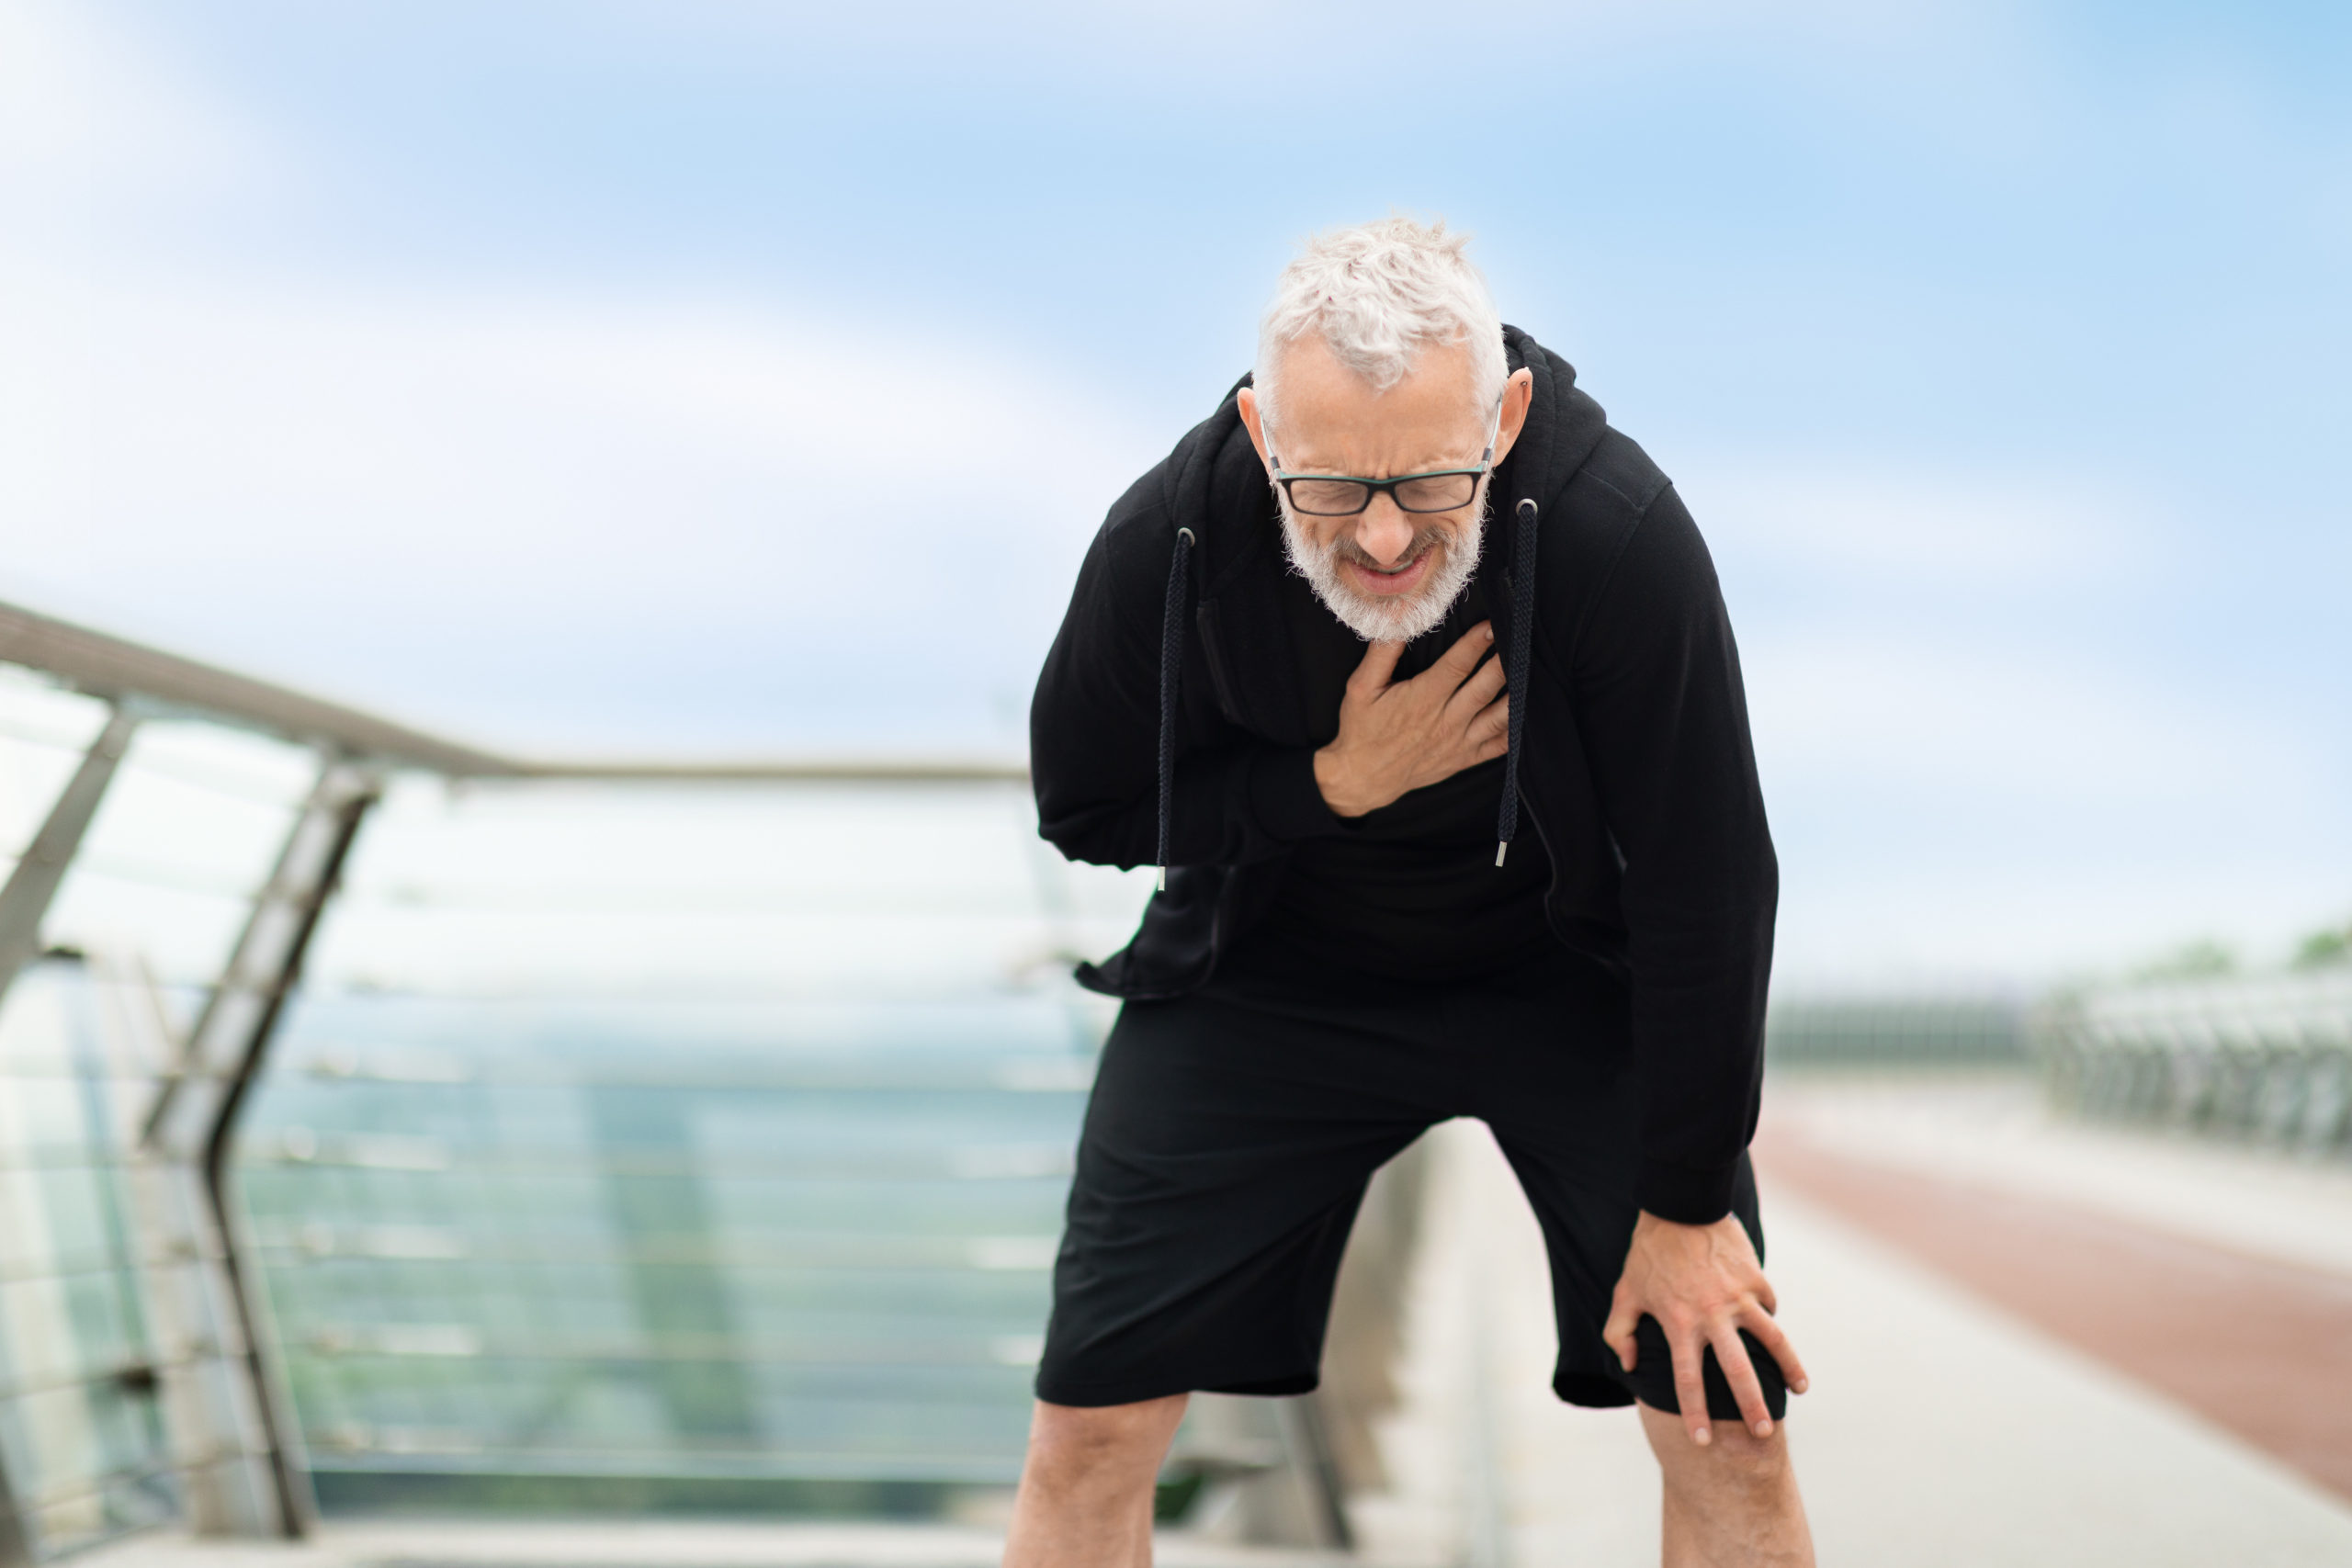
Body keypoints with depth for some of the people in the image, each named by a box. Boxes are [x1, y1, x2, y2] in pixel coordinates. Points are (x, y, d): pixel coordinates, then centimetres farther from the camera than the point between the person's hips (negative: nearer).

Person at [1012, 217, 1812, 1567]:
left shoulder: (1622, 533, -31)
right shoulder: (1168, 543, -25)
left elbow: (1709, 885, -20)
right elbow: (1080, 809, -8)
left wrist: (1685, 1206, -13)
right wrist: (1335, 785, -25)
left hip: (1572, 972, 0)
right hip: (1272, 972, 1)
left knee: (1729, 1433, -7)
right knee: (1091, 1429, -5)